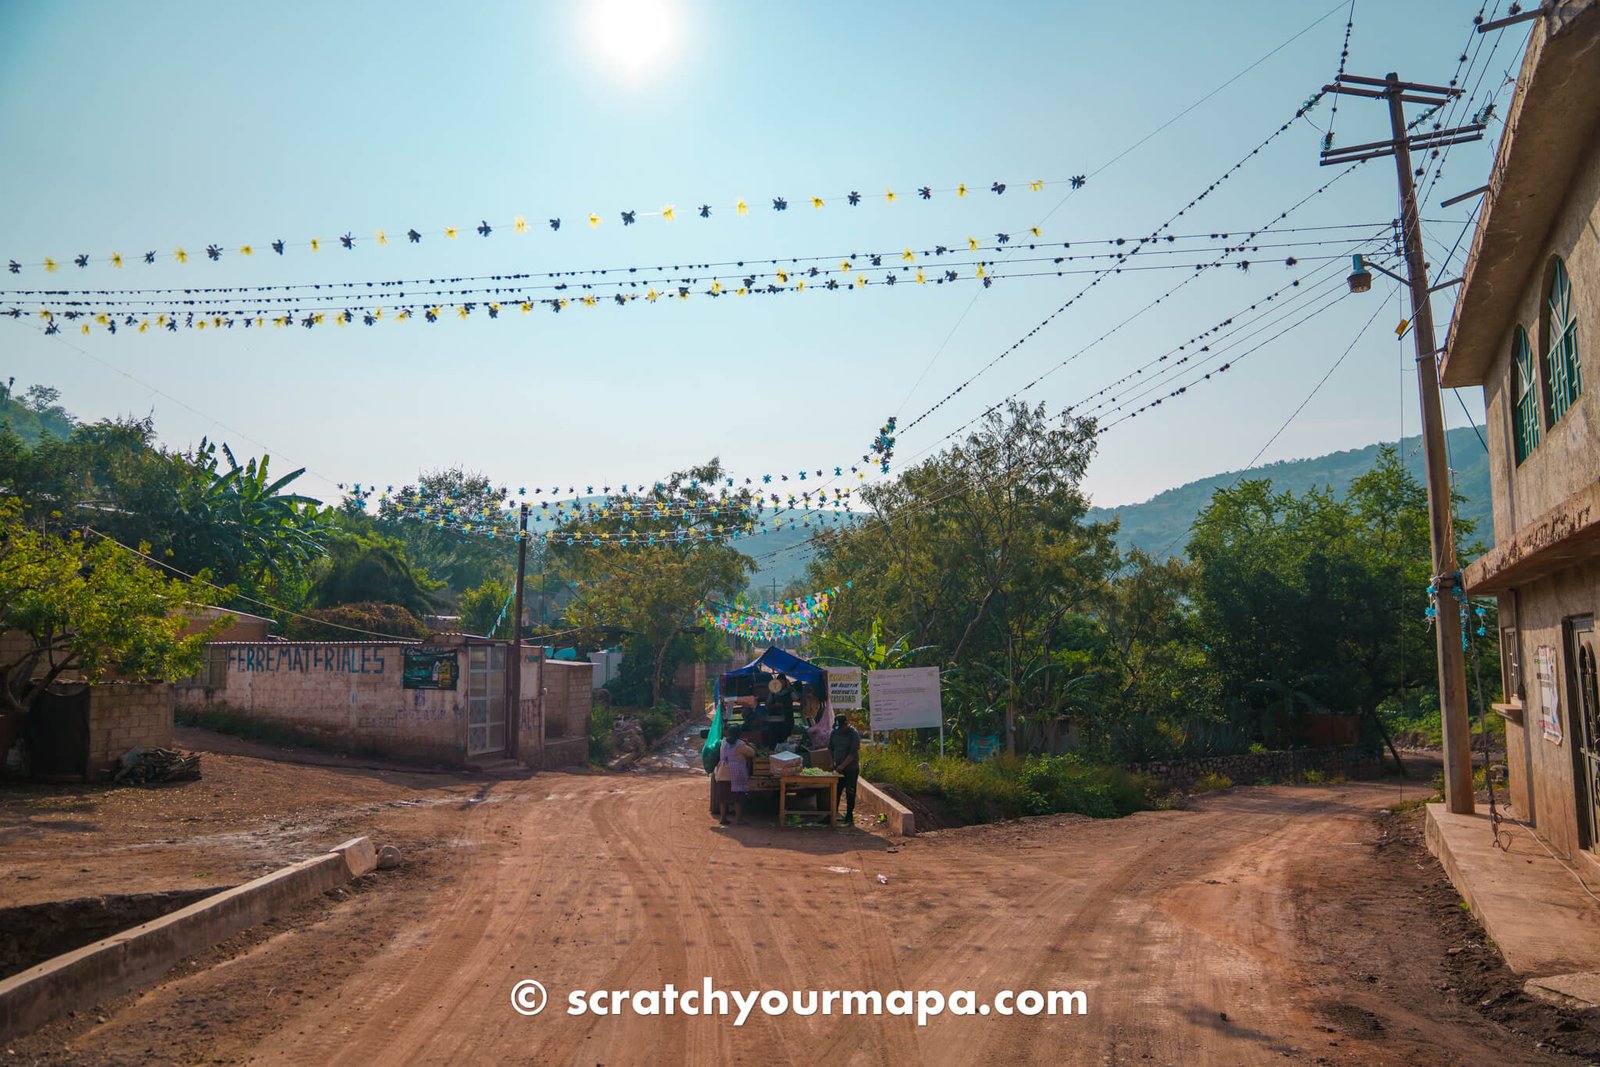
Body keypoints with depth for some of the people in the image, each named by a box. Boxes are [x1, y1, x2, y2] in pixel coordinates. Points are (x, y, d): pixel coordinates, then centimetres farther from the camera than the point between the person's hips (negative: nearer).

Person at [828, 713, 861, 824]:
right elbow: (830, 749, 16)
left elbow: (853, 753, -20)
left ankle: (849, 815, 10)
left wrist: (842, 765, -22)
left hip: (851, 769, -5)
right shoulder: (834, 733, 4)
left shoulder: (854, 734, -14)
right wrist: (833, 762, 6)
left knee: (850, 792, 1)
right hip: (838, 768, 5)